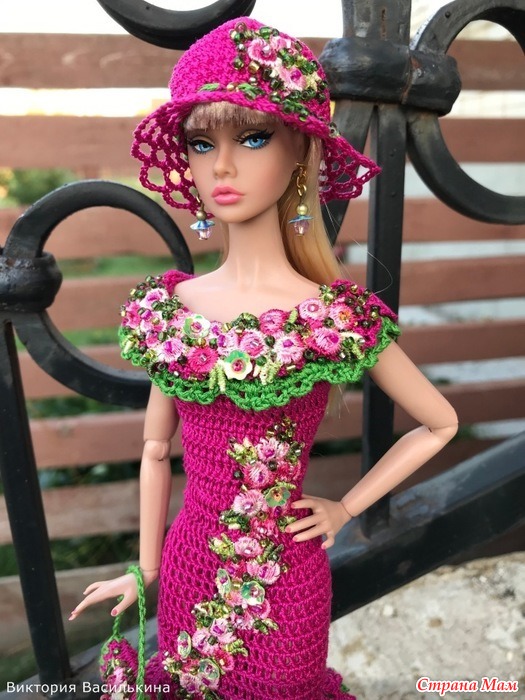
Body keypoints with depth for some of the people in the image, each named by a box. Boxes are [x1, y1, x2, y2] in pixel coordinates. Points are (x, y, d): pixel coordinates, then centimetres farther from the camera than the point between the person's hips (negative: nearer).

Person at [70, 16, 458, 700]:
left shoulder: (340, 318, -17)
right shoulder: (169, 307, -8)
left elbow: (440, 423, -2)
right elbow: (155, 448, 2)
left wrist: (346, 508, -3)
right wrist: (146, 569, 9)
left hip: (284, 582, -2)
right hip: (189, 567, 3)